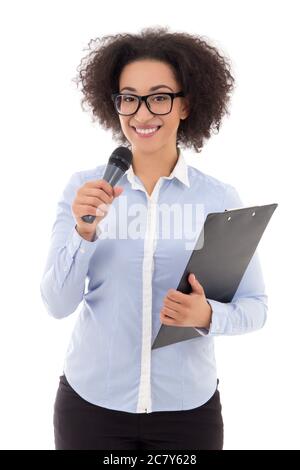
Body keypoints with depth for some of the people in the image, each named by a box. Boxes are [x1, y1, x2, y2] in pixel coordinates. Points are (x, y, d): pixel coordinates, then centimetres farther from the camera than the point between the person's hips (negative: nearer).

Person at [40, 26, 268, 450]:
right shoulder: (84, 188, -5)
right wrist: (84, 231, -23)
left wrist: (208, 316, -22)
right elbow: (57, 304, -8)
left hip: (188, 407, 0)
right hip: (91, 401, 0)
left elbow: (255, 306, -3)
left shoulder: (221, 199, -7)